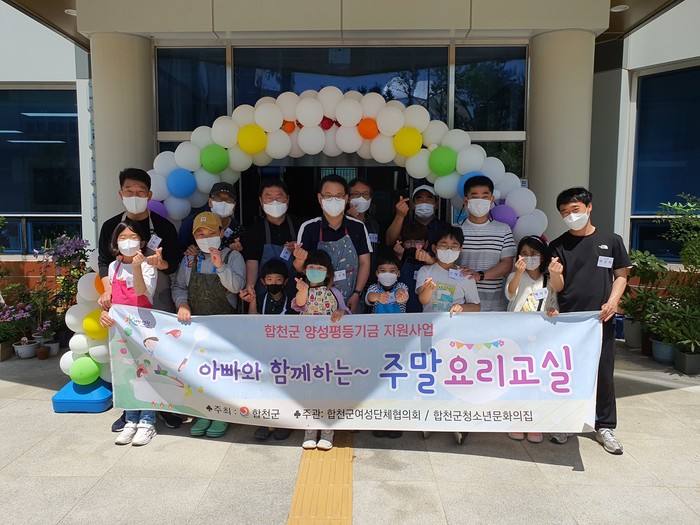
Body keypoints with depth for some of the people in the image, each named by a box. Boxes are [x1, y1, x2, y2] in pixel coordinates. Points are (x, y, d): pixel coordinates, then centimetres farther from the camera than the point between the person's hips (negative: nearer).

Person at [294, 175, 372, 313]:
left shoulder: (357, 227, -2)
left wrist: (356, 294, -7)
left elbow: (364, 263, 3)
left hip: (349, 302, 1)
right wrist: (300, 260, -24)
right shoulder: (309, 228, -5)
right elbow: (300, 268, -1)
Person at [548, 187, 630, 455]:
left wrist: (612, 301, -8)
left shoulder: (611, 241, 3)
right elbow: (558, 287, -1)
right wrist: (554, 274, -24)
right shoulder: (558, 246, 1)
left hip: (601, 319, 0)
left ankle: (605, 426, 22)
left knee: (604, 373, 8)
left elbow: (621, 275, 9)